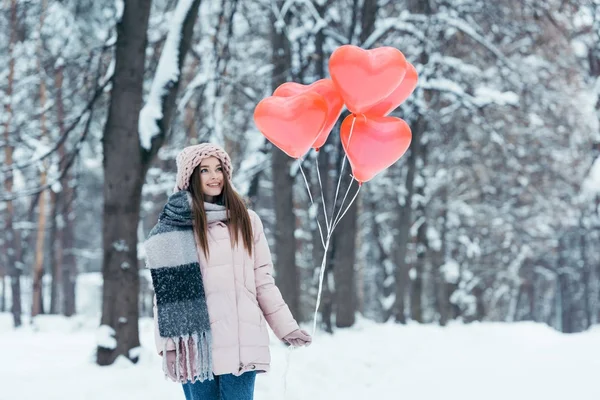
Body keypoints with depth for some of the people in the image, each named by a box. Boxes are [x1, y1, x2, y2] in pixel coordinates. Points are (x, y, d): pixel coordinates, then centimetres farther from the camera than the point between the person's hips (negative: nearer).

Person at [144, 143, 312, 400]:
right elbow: (166, 291, -2)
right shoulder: (174, 227, 1)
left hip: (242, 342, 2)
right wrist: (168, 345, -8)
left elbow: (263, 281, 14)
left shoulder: (246, 220, 12)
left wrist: (286, 327, 9)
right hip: (197, 344, -2)